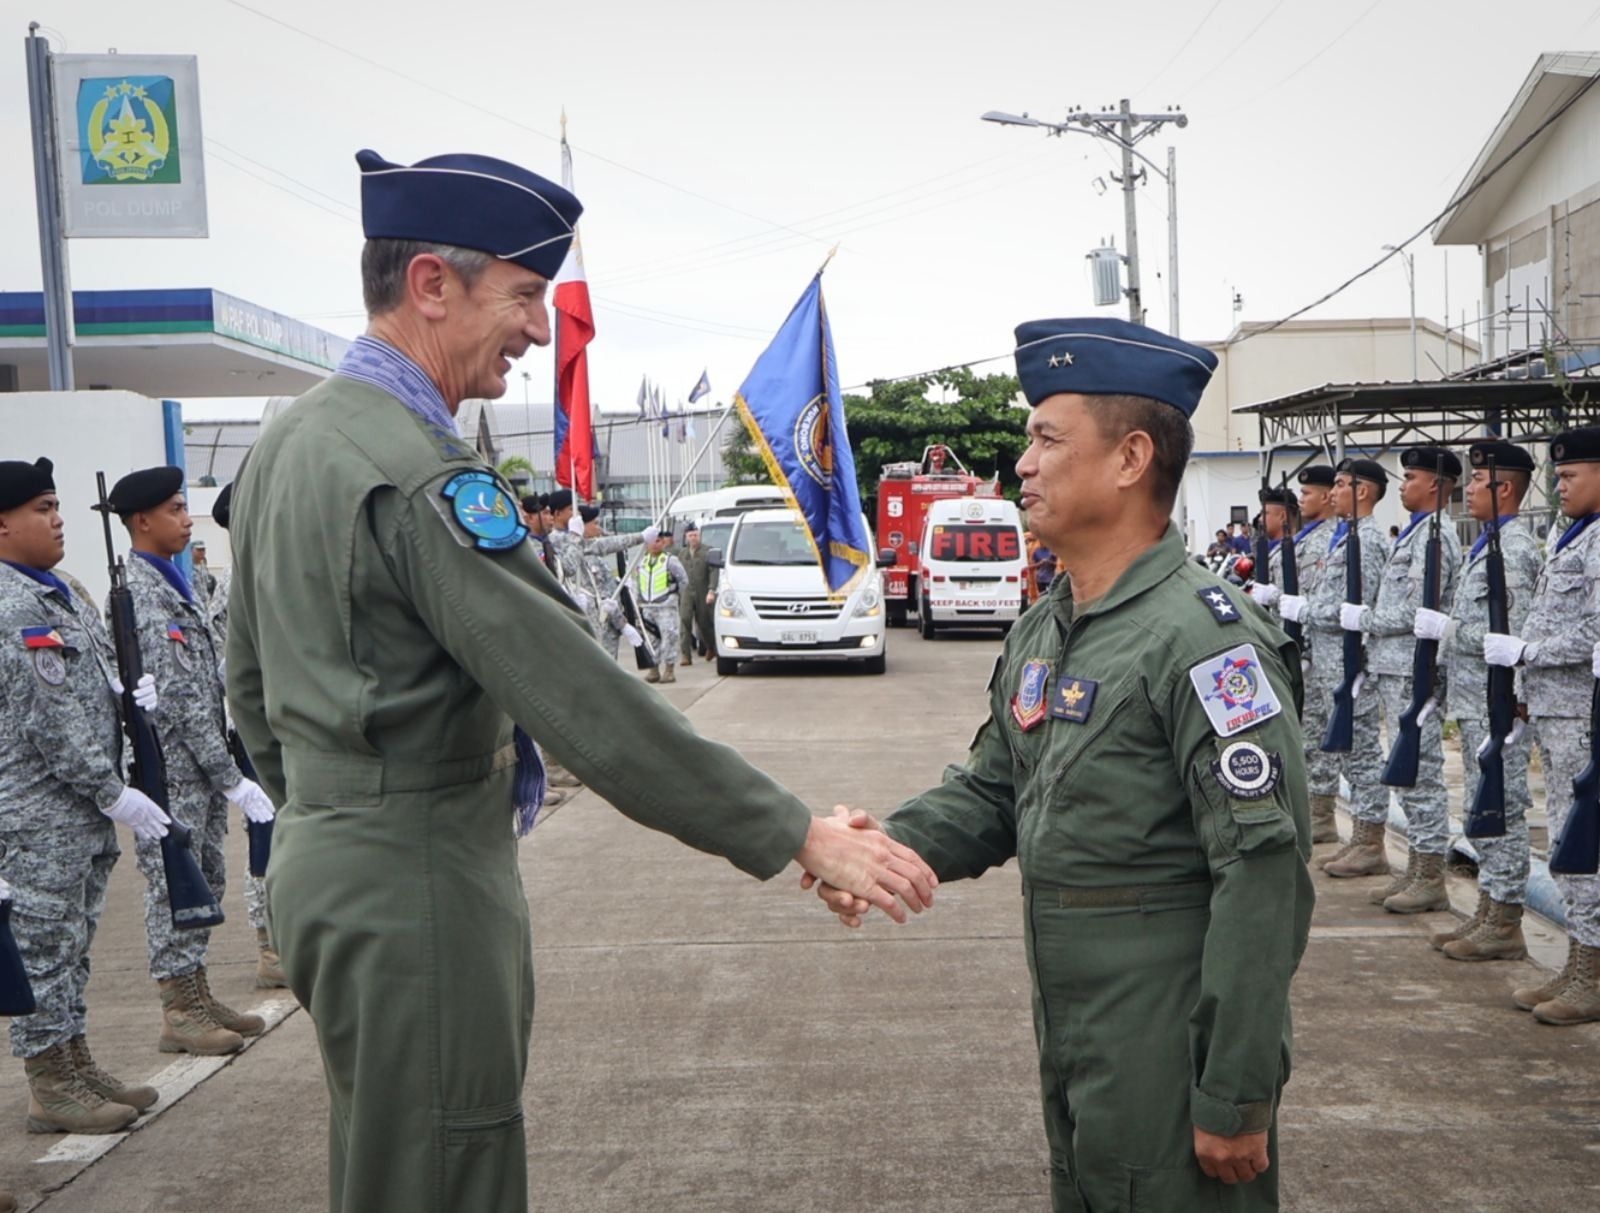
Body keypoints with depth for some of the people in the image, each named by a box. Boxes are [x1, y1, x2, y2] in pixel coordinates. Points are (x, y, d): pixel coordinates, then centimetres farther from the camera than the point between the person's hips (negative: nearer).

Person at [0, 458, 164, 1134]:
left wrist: (131, 692, 3)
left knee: (71, 949, 17)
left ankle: (75, 1067, 28)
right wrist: (115, 794, -18)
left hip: (81, 815, 9)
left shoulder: (58, 596, 14)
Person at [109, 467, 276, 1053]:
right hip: (170, 770, -9)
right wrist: (232, 778, -18)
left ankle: (197, 994, 27)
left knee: (206, 879, 15)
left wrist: (225, 769, 14)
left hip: (201, 768, 9)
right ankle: (179, 1011, 12)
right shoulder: (139, 592, -16)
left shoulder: (174, 582, 14)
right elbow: (179, 697, -20)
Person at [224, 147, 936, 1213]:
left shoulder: (290, 439, 9)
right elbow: (584, 702, -27)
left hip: (326, 863, 10)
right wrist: (799, 836, -22)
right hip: (416, 885, -10)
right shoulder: (421, 473, -22)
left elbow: (252, 680, 17)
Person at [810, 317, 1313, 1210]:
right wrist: (892, 841, -7)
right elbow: (993, 791, 14)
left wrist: (1237, 1096, -20)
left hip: (1172, 1064, -8)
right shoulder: (1041, 634, 8)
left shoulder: (1206, 638, -20)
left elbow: (1264, 876, -22)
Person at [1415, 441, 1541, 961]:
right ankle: (1488, 911, 23)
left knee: (1501, 809, -2)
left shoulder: (1514, 548, -15)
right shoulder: (1486, 544, 16)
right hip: (1473, 702, 10)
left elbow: (1513, 634, -23)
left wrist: (1446, 629, -17)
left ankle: (1506, 924, 6)